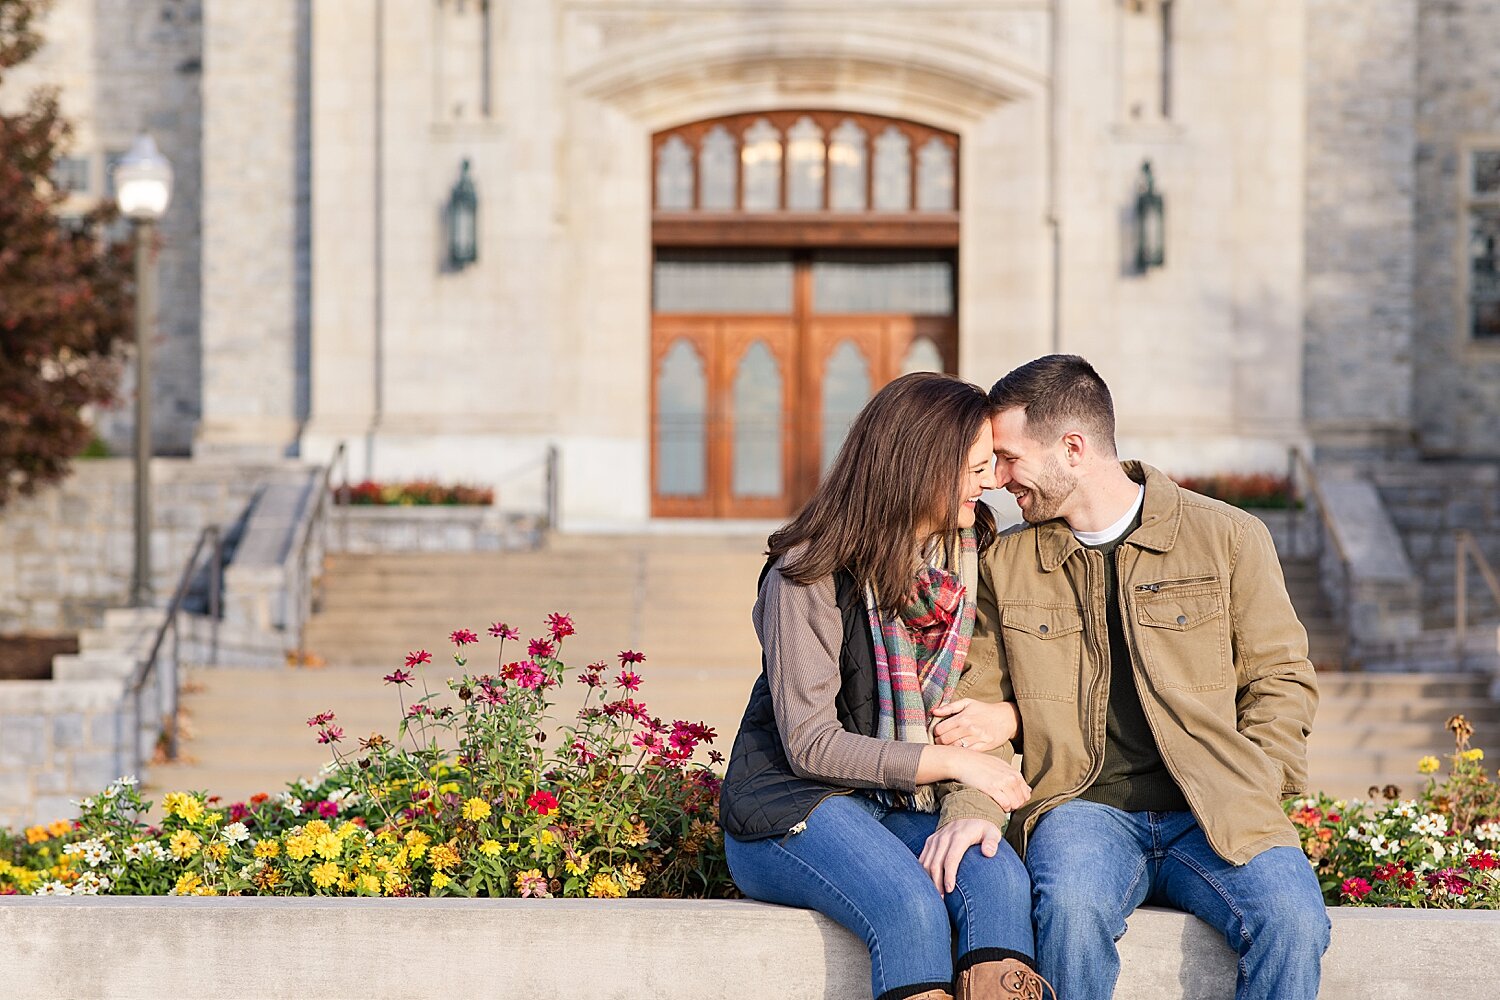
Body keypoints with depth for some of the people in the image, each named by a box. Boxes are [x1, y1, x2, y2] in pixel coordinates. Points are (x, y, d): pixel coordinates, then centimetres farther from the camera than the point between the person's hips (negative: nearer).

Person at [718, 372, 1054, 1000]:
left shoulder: (972, 560, 7)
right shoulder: (813, 571, -11)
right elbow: (810, 744, -14)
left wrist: (971, 807, -20)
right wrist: (953, 762, -15)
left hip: (908, 806, 5)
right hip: (793, 805, -5)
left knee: (999, 881, -29)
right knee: (913, 910, -34)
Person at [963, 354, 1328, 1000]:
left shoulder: (1228, 538, 6)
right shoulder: (1005, 564, 13)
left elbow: (1281, 678, 10)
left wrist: (1250, 795, -5)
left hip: (1215, 817, -1)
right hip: (1082, 808, 1)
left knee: (1293, 919, -30)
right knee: (1072, 905, -34)